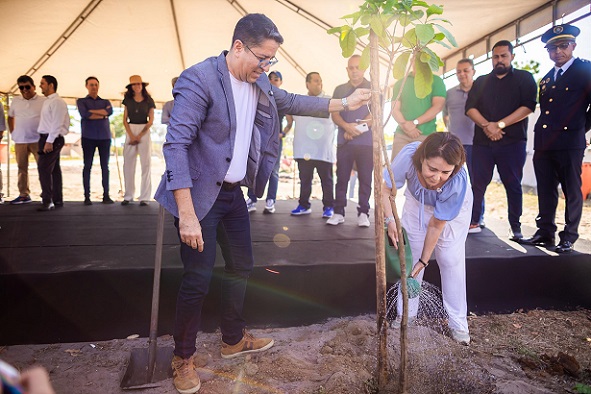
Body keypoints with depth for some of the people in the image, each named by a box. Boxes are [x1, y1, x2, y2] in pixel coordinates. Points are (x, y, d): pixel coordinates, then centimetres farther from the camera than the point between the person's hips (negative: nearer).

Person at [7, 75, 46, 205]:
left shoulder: (43, 101, -3)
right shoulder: (15, 100, 11)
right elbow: (10, 117, 23)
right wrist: (12, 132, 13)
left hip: (38, 140, -4)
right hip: (20, 141, 4)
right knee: (22, 168, 9)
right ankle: (24, 195, 18)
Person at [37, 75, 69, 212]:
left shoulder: (57, 102, -12)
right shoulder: (47, 102, 18)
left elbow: (57, 123, -19)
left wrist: (49, 141, -22)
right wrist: (46, 141, 11)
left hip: (52, 139, -10)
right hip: (47, 139, 10)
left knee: (44, 169, -12)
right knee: (54, 170, 11)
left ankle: (47, 201, -10)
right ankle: (57, 200, 16)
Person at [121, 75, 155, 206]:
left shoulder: (148, 100, 5)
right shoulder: (128, 100, 11)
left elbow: (151, 120, 0)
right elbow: (125, 120, 7)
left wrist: (139, 136, -8)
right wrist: (131, 136, -6)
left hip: (144, 132, -2)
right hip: (130, 132, 2)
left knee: (145, 164, -4)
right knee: (128, 164, 0)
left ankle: (144, 197, -2)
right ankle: (128, 196, 7)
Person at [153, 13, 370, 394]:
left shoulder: (260, 84, 4)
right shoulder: (199, 79, -20)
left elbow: (291, 101, 23)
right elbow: (176, 144, -25)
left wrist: (344, 103, 19)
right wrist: (187, 214, -29)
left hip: (233, 192, 8)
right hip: (199, 194, -8)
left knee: (241, 266, 16)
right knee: (198, 279, -4)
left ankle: (233, 340, 37)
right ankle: (183, 358, 21)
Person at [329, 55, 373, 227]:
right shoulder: (340, 90, 16)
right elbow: (335, 114, 6)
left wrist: (357, 129, -11)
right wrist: (347, 127, -14)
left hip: (366, 142, -2)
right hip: (344, 141, 2)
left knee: (365, 178, -2)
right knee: (342, 177, 0)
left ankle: (363, 213, 3)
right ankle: (338, 212, 4)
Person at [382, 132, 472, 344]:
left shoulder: (458, 182, -41)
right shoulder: (409, 155, -40)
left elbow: (436, 225, -29)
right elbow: (386, 189, -24)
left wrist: (424, 260, -20)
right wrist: (390, 219, -38)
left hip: (453, 209, -2)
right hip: (417, 203, 2)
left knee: (451, 261, -5)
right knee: (409, 256, 2)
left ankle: (458, 323, 9)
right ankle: (406, 316, 15)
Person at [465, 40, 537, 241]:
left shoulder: (524, 78, 8)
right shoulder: (481, 81, 17)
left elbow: (528, 106, -6)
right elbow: (470, 107, 5)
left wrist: (500, 124, -15)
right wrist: (486, 125, -13)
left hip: (512, 141, -2)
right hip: (482, 141, 3)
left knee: (513, 184, 0)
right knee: (478, 183, 3)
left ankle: (515, 227, 7)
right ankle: (473, 221, 11)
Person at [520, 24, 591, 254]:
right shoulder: (547, 79, 19)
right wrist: (540, 136, 11)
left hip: (570, 142, -6)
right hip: (543, 144, 6)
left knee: (572, 192, 2)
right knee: (546, 192, 9)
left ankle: (568, 238, 9)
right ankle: (545, 233, 17)